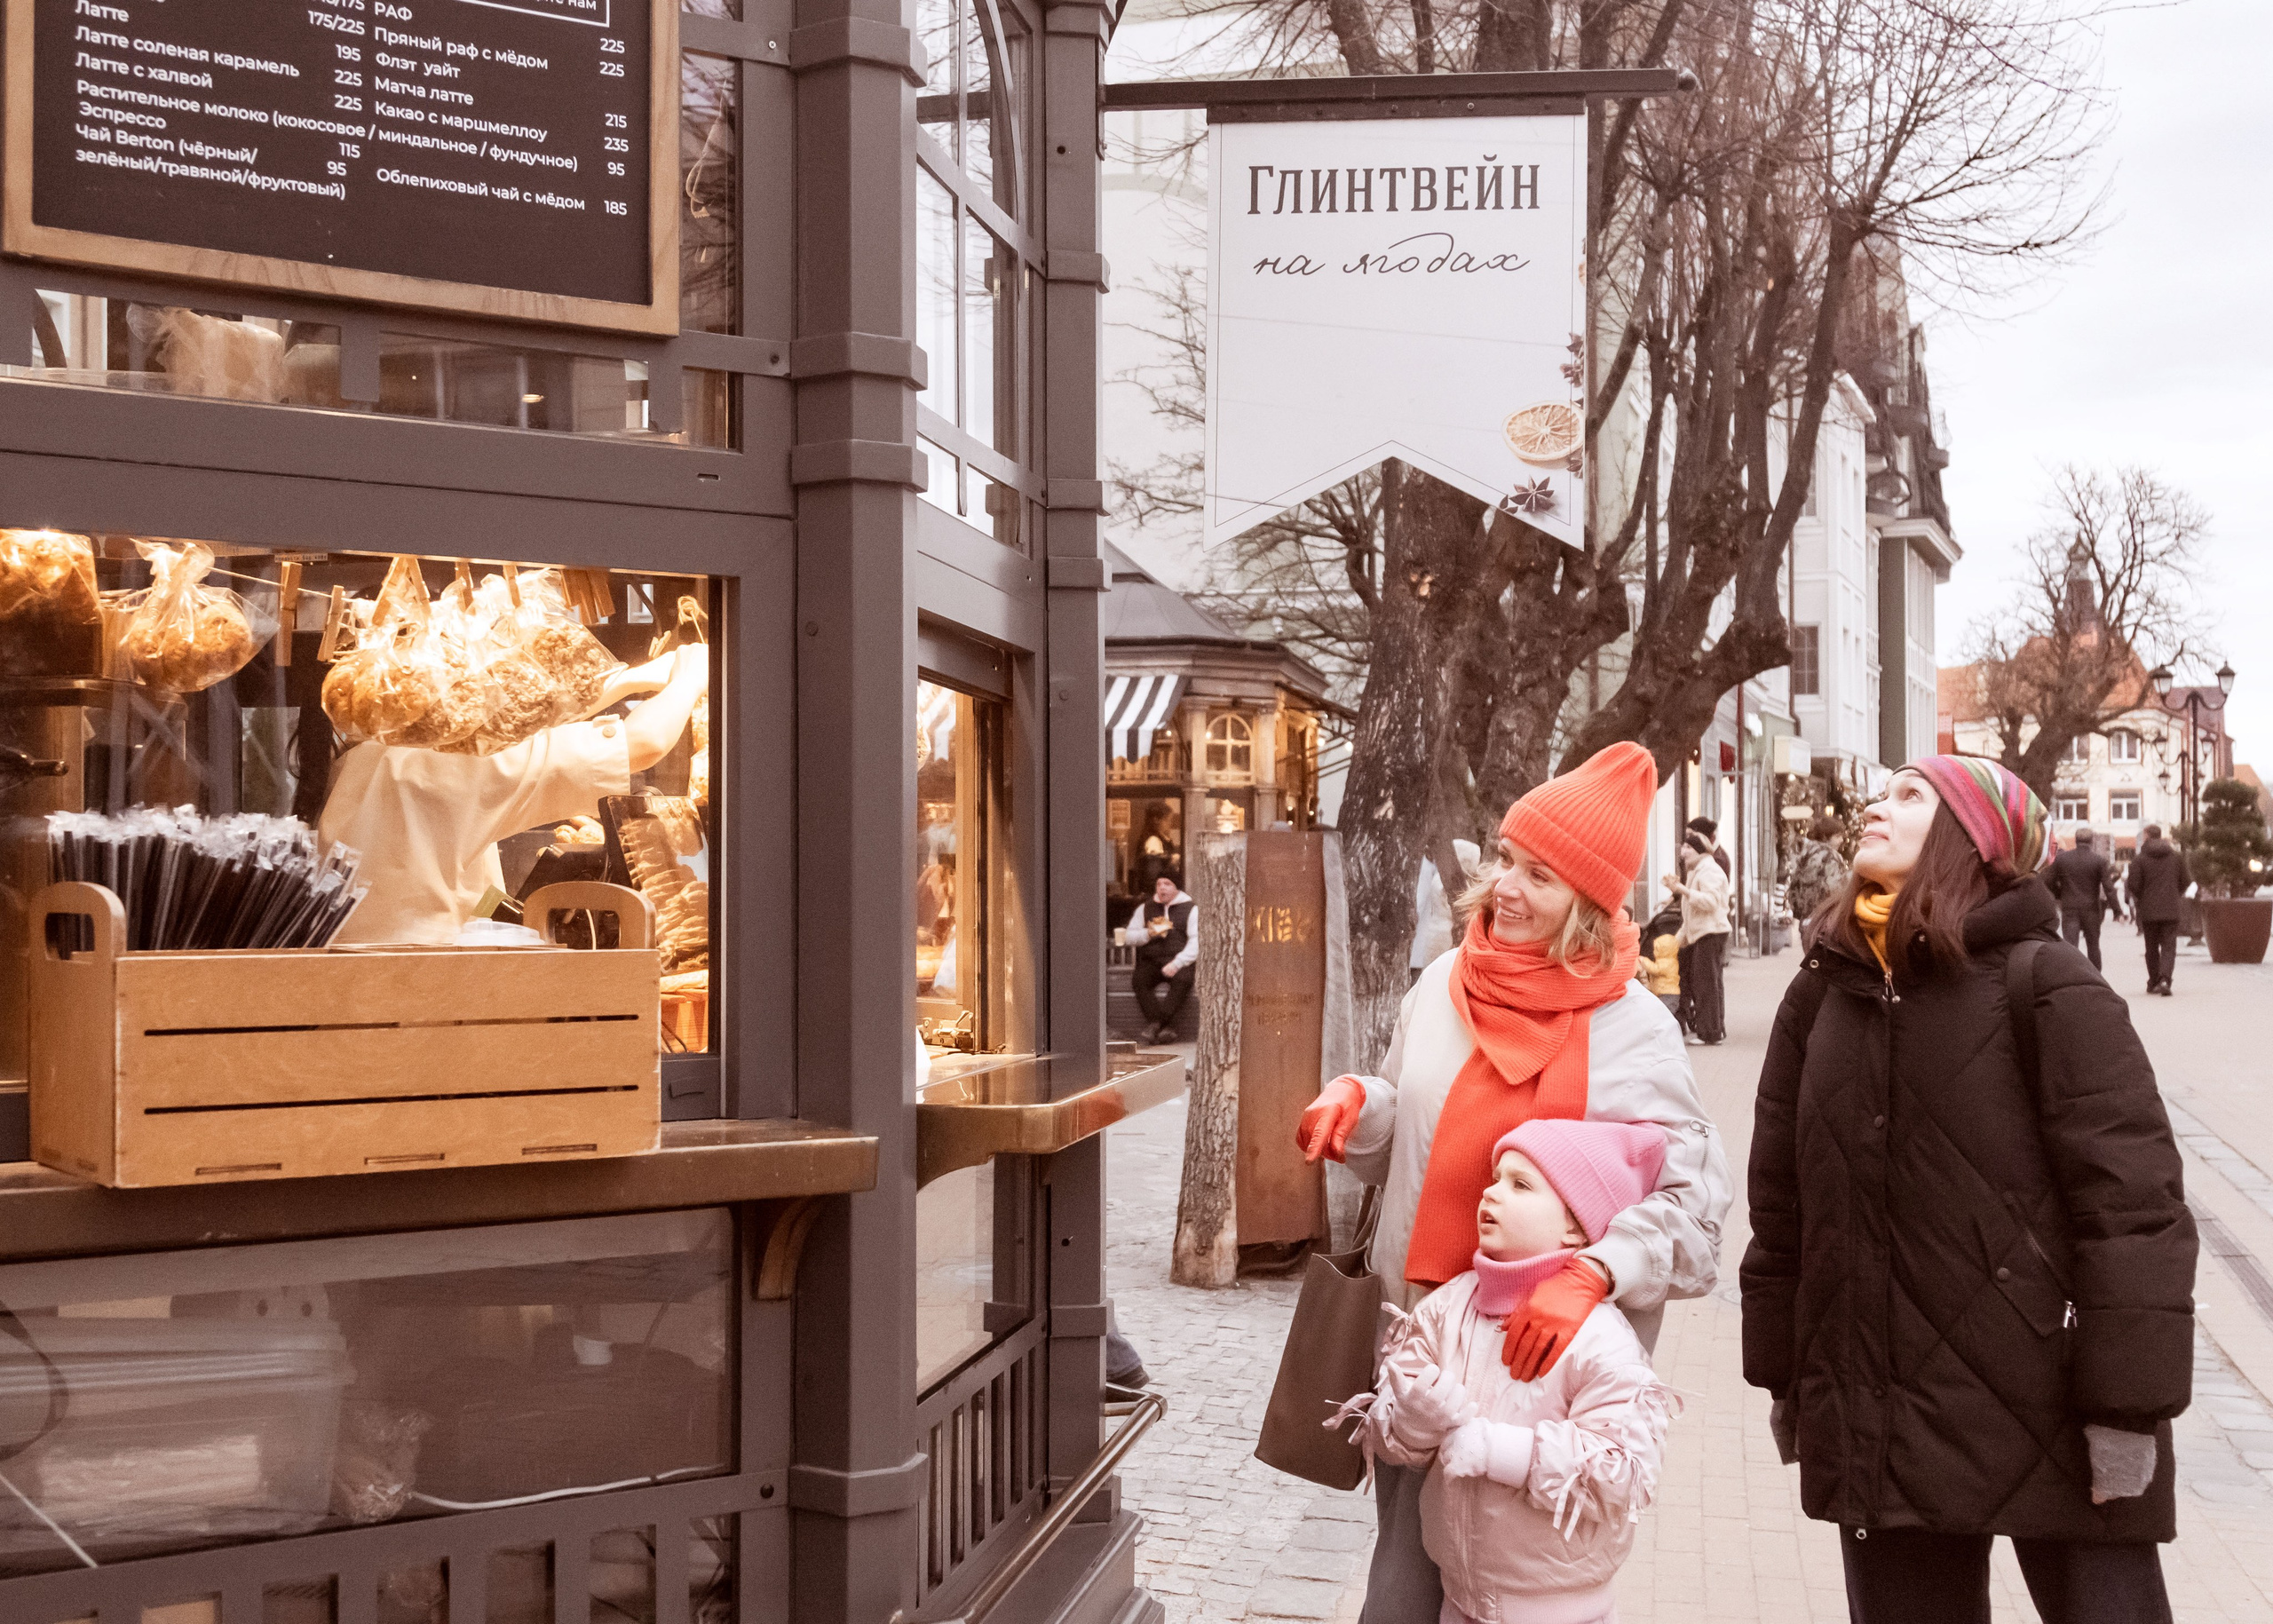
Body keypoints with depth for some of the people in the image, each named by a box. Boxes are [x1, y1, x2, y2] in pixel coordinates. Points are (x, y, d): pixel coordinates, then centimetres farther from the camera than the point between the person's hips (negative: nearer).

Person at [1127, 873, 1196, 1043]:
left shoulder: (1190, 909, 7)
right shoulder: (1145, 908, 18)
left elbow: (1196, 942, -3)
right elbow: (1130, 935, 15)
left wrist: (1177, 964, -17)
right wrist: (1149, 934, -7)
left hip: (1179, 961, -2)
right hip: (1150, 961, 2)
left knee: (1183, 979, -36)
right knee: (1138, 979, -30)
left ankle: (1155, 1024, -39)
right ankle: (1167, 1026, -37)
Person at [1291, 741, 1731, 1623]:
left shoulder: (1634, 1032, -11)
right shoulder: (1444, 985, 4)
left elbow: (1690, 1197, -14)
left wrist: (1590, 1274, -30)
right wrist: (1355, 1101, -3)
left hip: (1543, 1355, -4)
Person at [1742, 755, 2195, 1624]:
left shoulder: (2045, 987, -8)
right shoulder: (1824, 993, 7)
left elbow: (2133, 1199, -12)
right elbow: (1781, 1202, 11)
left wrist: (2128, 1407, -16)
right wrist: (1781, 1374, 12)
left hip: (2050, 1421, -4)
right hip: (1880, 1419, 5)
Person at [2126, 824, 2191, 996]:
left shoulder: (2140, 859, -6)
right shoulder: (2177, 856, 2)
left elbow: (2133, 885, -10)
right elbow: (2185, 881, 5)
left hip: (2148, 910, -1)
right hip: (2172, 910, 1)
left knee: (2151, 947, 12)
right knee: (2169, 946, 0)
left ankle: (2153, 982, 17)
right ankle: (2165, 979, -19)